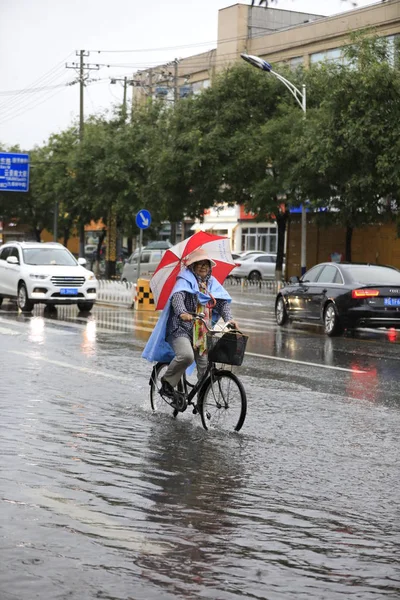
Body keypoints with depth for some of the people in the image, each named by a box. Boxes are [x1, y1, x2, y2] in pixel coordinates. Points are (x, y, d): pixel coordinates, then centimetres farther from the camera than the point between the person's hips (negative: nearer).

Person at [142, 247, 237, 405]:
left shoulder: (212, 283, 15)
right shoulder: (185, 280, -3)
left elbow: (224, 301, 7)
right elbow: (177, 296, -22)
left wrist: (229, 318, -13)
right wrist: (182, 313, -43)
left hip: (203, 333, 6)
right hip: (181, 329, -6)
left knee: (205, 368, 1)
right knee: (186, 355, -32)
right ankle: (167, 382, -9)